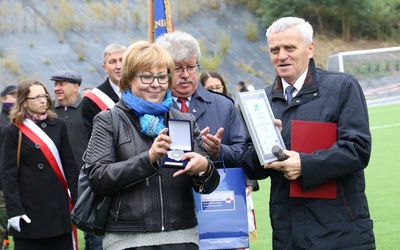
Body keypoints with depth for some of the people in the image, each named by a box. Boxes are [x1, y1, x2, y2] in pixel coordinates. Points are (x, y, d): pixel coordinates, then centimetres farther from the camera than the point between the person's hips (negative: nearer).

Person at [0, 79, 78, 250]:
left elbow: (70, 165, 9)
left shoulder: (58, 126, 7)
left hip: (59, 207, 3)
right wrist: (14, 210, -11)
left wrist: (77, 201, 3)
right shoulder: (14, 131, -2)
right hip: (29, 209, -3)